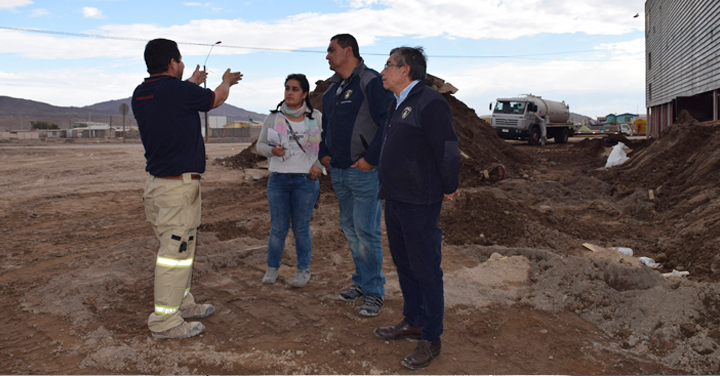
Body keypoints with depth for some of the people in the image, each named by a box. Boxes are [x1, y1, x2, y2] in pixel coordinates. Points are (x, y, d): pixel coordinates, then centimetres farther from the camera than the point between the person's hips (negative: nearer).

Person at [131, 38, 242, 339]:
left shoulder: (140, 94, 7)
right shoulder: (179, 91, -15)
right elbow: (217, 98, 4)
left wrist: (193, 82, 46)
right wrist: (227, 80, 27)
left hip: (155, 182, 9)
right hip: (179, 184, -9)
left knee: (179, 247, 19)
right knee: (176, 250, -3)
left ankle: (183, 304, 30)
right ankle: (165, 321, 3)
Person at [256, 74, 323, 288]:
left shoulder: (316, 118, 4)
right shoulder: (273, 118, 7)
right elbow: (260, 144, 10)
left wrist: (319, 165, -5)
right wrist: (272, 150, -11)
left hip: (306, 180, -1)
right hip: (278, 179, 1)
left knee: (301, 228, 5)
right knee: (278, 228, 4)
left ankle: (304, 270, 19)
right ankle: (272, 268, 22)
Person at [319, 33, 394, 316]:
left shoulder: (371, 82, -10)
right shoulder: (332, 88, 16)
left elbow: (388, 123, -18)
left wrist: (371, 158, -19)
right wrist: (324, 153, 14)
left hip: (364, 171, -9)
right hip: (339, 171, 9)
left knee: (366, 231, -6)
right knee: (349, 228, 14)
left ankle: (374, 292, 6)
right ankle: (361, 282, 27)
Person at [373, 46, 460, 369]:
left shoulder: (430, 103, -15)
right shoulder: (398, 104, 15)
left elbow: (448, 149, -18)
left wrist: (448, 189, -9)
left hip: (419, 204, -10)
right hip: (395, 199, 10)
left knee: (426, 270, 0)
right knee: (403, 264, 19)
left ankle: (431, 339, 12)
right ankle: (412, 322, 35)